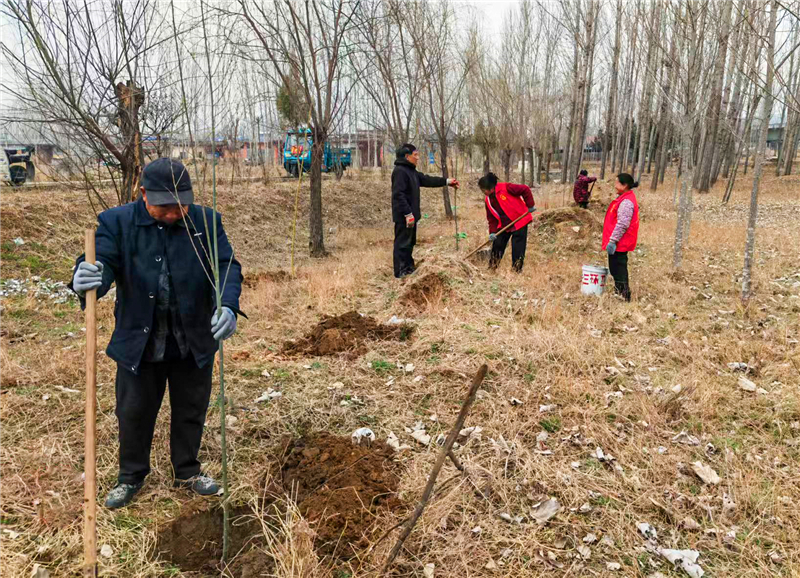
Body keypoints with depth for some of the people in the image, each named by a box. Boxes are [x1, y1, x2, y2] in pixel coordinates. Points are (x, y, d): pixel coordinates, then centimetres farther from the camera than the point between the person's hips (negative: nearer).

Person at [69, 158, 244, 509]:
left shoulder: (207, 222, -4)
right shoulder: (117, 222, -5)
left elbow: (227, 267, -10)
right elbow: (104, 263, -16)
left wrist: (228, 306, -29)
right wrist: (86, 279, -41)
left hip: (194, 343, 1)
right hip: (138, 342, -1)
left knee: (191, 410, 16)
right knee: (134, 413, 14)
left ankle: (187, 471, 38)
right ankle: (131, 476, 37)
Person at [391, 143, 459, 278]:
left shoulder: (411, 171, 15)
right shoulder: (400, 171, -17)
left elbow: (427, 180, 20)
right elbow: (399, 195, -23)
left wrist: (447, 181, 17)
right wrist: (408, 214, -25)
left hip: (411, 215, 10)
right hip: (404, 216, -10)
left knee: (409, 243, 17)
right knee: (402, 244, -4)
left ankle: (408, 268, 26)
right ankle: (400, 272, 2)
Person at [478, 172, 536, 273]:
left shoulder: (505, 188, -19)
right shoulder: (488, 200, 3)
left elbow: (525, 189, -15)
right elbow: (491, 218, 5)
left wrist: (530, 205, -13)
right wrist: (492, 232, -7)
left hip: (519, 222, -6)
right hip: (504, 226, 6)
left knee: (518, 248, -4)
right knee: (497, 245, 7)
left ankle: (517, 270, 7)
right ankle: (492, 267, 21)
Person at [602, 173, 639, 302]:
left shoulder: (626, 202, -18)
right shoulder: (624, 198, 15)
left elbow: (622, 225, -23)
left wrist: (613, 240, -23)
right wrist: (611, 240, 21)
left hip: (619, 244, -11)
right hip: (621, 243, 11)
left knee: (618, 271, -5)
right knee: (616, 269, 16)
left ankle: (624, 297, -1)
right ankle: (620, 294, 24)